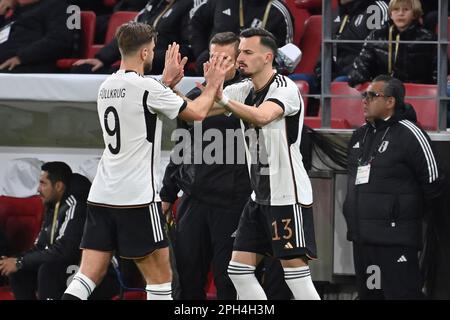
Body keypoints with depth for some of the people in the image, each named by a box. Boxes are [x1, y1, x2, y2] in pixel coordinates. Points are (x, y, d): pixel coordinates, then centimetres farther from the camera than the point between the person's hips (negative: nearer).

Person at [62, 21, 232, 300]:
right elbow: (197, 112, -2)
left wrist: (167, 81, 32)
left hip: (101, 196, 7)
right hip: (137, 198, -7)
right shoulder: (146, 87, -11)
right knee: (160, 276, 3)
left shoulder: (107, 87, 12)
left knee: (89, 275, 2)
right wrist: (213, 84, 14)